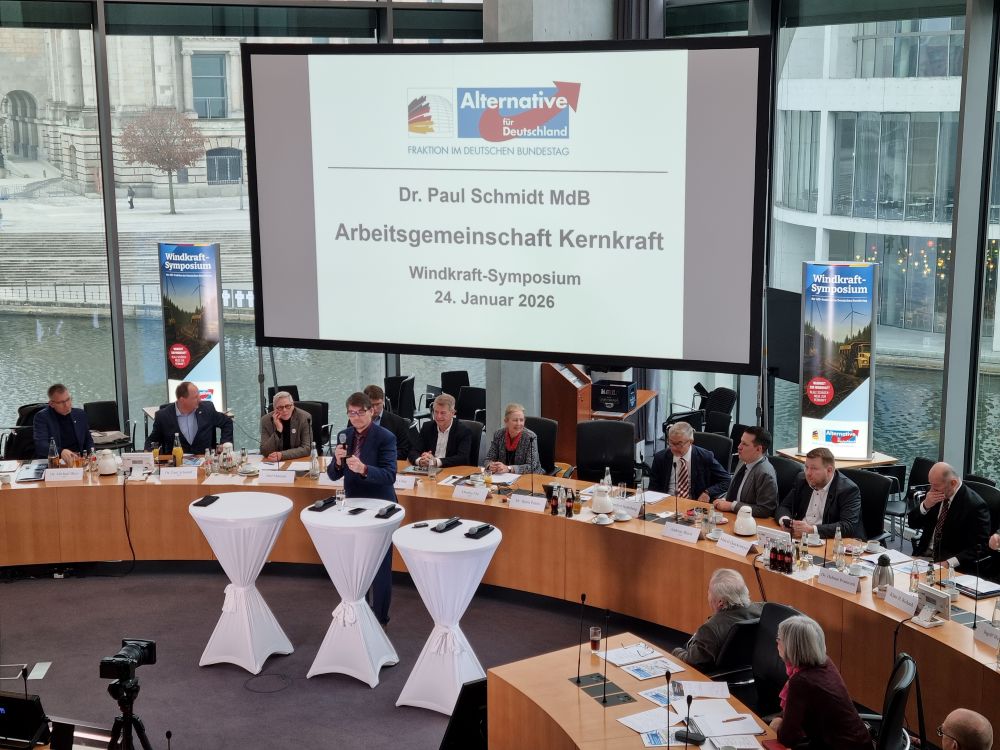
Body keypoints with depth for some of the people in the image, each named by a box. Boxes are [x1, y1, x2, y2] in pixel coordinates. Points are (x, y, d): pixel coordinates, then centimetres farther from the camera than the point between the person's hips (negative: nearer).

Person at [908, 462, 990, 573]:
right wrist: (925, 505, -11)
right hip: (925, 554, 5)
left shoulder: (975, 505, -15)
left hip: (955, 567, -5)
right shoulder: (935, 492, 3)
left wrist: (949, 563, -25)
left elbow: (979, 547, -15)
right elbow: (912, 523, 9)